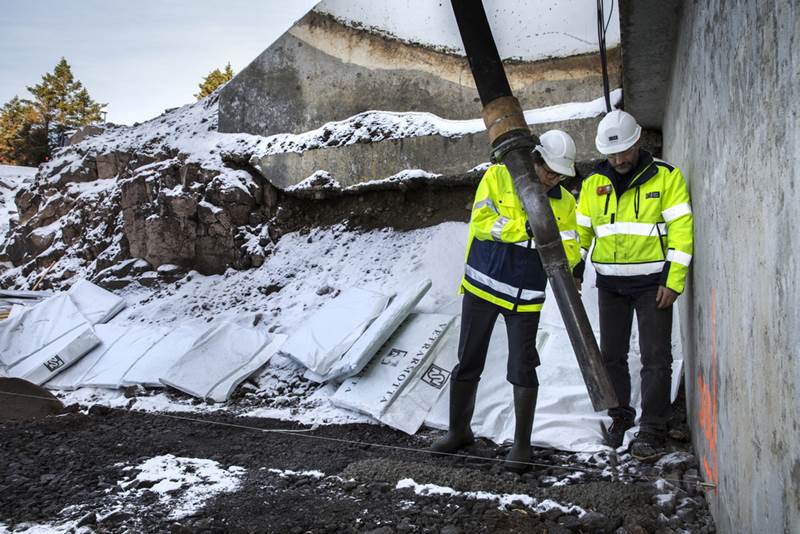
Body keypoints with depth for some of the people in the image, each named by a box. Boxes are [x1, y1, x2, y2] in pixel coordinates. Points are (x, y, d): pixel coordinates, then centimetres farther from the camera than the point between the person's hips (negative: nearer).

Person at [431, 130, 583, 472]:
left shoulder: (564, 202, 2)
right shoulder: (498, 177, -6)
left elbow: (570, 247, -2)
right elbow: (481, 221, -17)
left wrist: (567, 258, -25)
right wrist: (526, 229, -27)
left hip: (525, 296, 1)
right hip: (482, 287, 0)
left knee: (522, 369, -1)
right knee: (468, 362, 10)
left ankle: (522, 444, 14)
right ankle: (459, 430, 29)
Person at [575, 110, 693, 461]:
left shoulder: (667, 177, -6)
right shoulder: (593, 184, 6)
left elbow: (680, 230, -9)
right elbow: (580, 230, 10)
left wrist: (674, 281, -15)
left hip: (652, 282, -4)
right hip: (609, 283, 4)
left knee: (656, 357, -1)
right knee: (611, 355, 11)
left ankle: (652, 429, 6)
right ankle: (620, 416, 27)